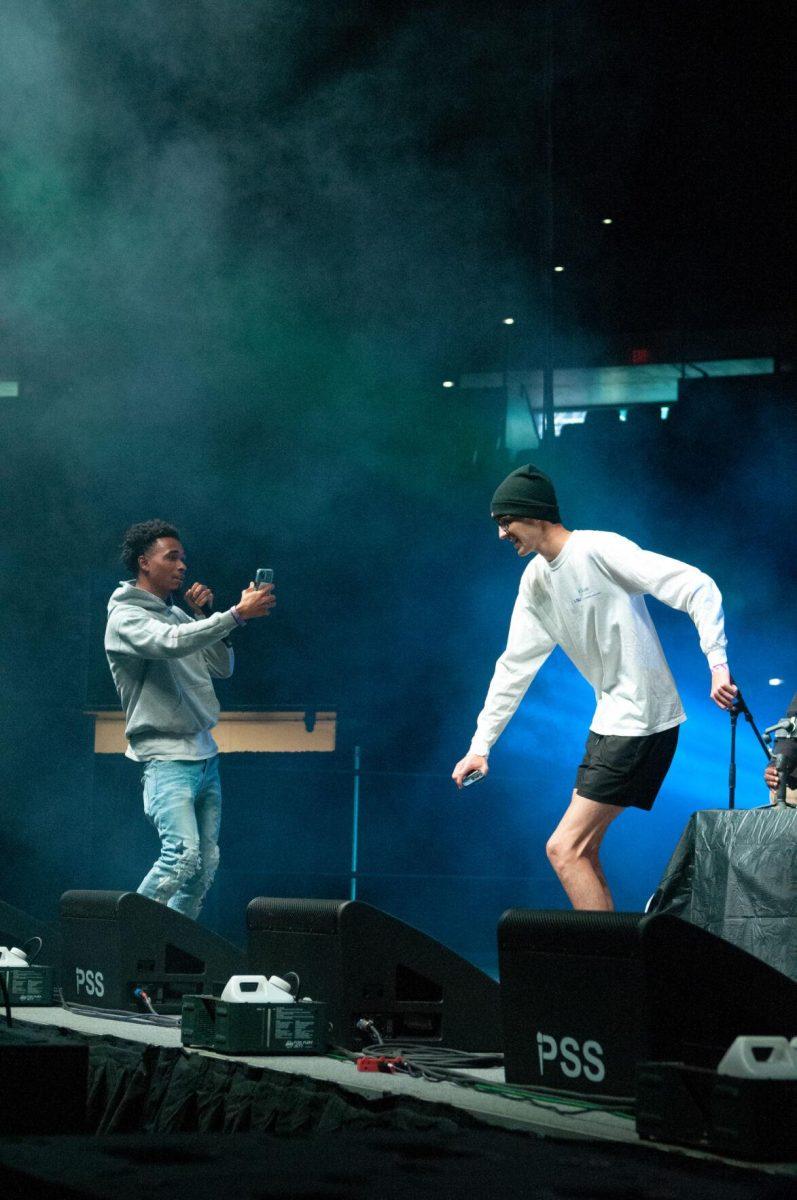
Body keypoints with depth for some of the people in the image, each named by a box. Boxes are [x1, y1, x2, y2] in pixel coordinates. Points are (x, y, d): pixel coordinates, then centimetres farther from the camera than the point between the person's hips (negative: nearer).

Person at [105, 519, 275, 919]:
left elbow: (222, 668, 17)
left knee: (207, 862, 6)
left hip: (204, 754, 9)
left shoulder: (176, 614, 16)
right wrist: (237, 614, -33)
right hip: (166, 757, -8)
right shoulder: (126, 616, -8)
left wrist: (204, 615, 4)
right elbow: (171, 642, -29)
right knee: (183, 854, -21)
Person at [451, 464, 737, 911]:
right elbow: (515, 666, 17)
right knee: (582, 852, 9)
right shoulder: (536, 580, 11)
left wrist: (718, 664, -28)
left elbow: (698, 588, -19)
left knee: (564, 848, -13)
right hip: (610, 721, 9)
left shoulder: (600, 550, -16)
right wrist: (480, 744, 14)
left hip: (643, 721, -9)